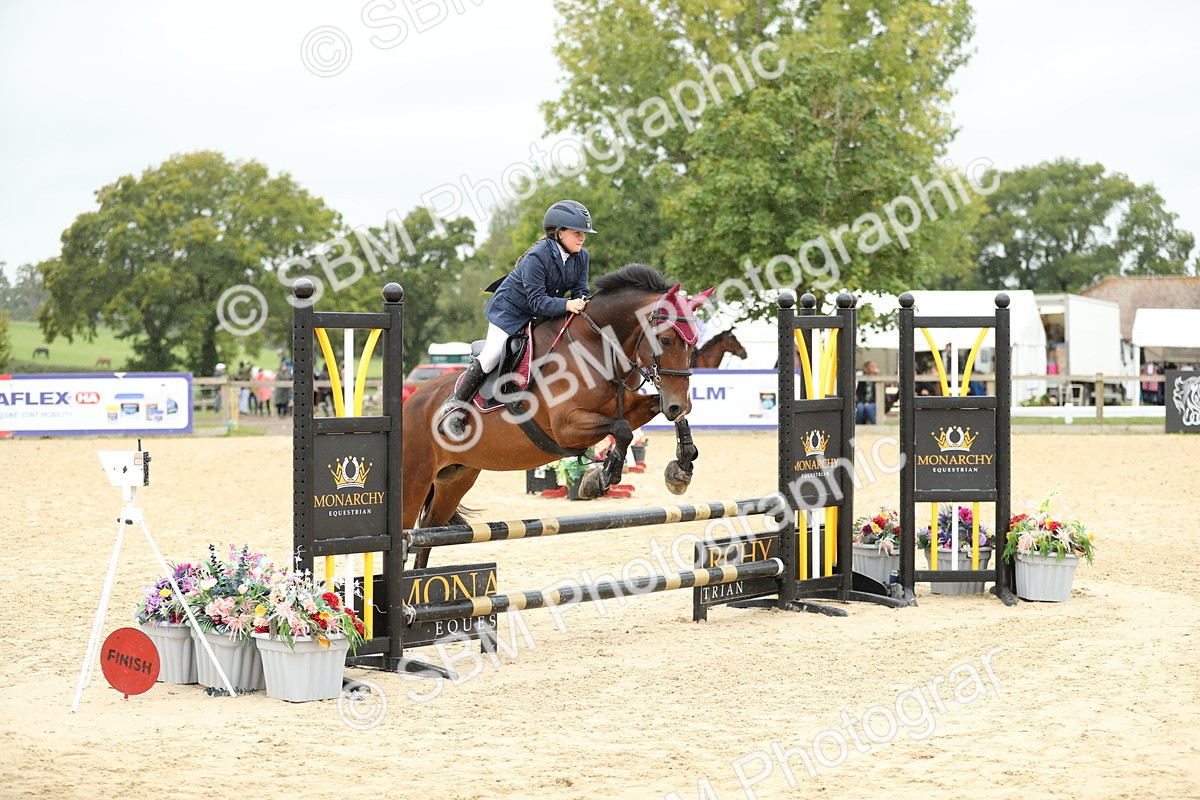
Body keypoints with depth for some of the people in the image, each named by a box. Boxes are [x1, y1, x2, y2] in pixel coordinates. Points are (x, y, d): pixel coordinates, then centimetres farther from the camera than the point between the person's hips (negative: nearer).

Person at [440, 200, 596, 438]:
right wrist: (566, 305, -45)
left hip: (545, 315, 7)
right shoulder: (537, 257, -30)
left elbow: (580, 291, -8)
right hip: (511, 310, -7)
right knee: (490, 358, -11)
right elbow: (537, 301, -33)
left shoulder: (581, 257, -8)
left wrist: (583, 304, -31)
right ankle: (455, 406, 3)